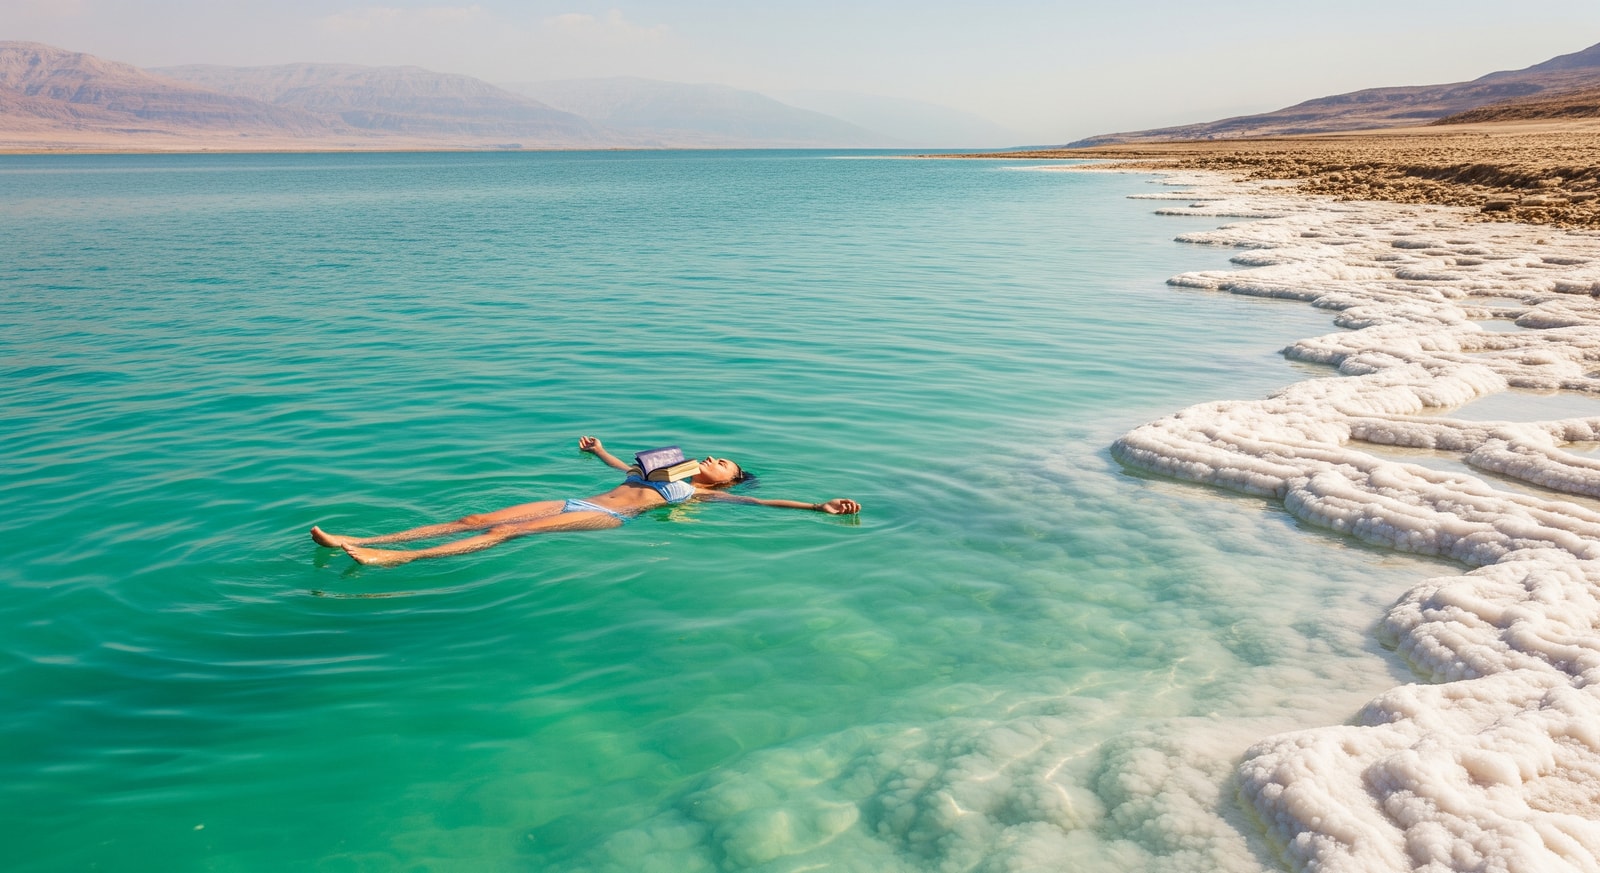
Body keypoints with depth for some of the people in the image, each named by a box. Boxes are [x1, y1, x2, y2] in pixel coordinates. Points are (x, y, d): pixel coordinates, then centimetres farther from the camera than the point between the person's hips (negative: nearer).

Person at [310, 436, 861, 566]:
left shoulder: (705, 494, 11)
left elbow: (759, 503, 1)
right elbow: (624, 469, 48)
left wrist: (821, 508, -8)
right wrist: (597, 450, 62)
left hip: (605, 518, -7)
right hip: (578, 503, 7)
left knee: (504, 532, -26)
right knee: (474, 519, -8)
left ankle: (399, 559, -38)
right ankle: (360, 542, -15)